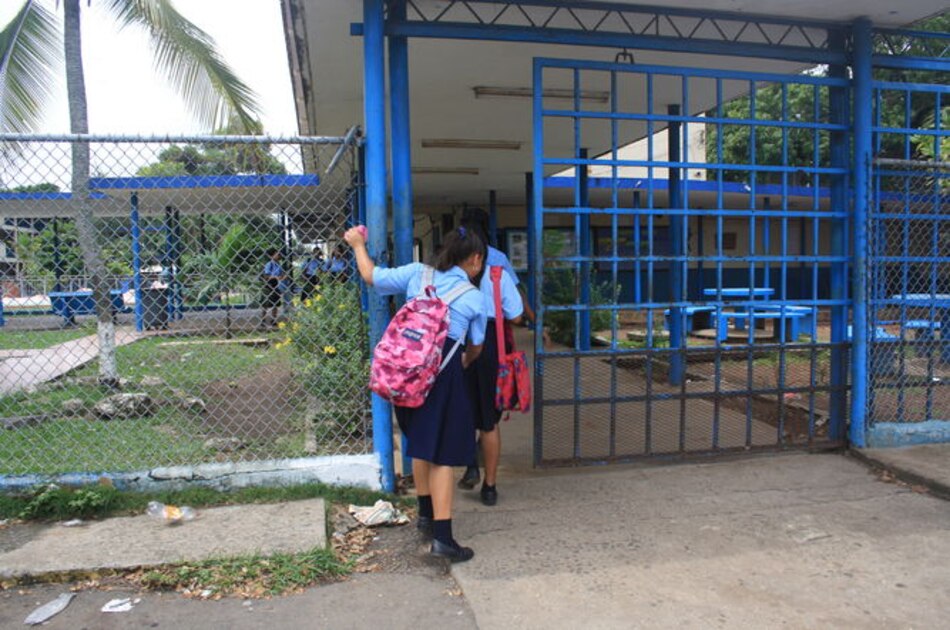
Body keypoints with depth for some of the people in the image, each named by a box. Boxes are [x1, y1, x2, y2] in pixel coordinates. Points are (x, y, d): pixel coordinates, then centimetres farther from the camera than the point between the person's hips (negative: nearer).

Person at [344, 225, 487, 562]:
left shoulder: (417, 273, 7)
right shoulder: (474, 298, 4)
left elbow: (371, 276, 10)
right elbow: (475, 346, 15)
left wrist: (358, 245, 27)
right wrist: (464, 363, 37)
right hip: (444, 368, -4)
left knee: (420, 444, 22)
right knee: (442, 454, 3)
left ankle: (426, 514, 39)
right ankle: (442, 537, 3)